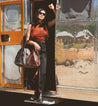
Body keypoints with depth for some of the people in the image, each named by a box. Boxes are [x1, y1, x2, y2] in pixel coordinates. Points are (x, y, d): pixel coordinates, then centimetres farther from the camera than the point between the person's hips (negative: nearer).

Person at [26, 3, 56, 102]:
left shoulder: (46, 25, 14)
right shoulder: (31, 26, 9)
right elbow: (27, 40, 6)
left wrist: (53, 9, 4)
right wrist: (34, 43, -12)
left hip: (43, 50, 1)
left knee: (43, 72, -12)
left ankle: (39, 93, -7)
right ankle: (36, 93, 11)